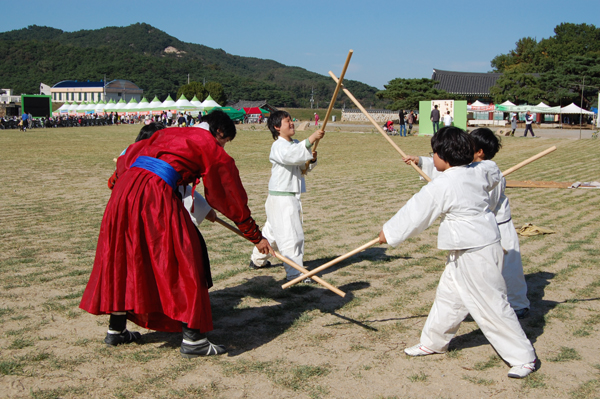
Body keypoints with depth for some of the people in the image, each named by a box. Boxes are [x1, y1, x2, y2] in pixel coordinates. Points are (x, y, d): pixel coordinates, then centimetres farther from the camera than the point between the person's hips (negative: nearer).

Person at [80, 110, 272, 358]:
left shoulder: (169, 133, 28)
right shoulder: (212, 149, 10)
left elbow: (130, 155, 31)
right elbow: (232, 198, 14)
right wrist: (256, 237, 22)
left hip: (124, 188, 7)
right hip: (157, 195, -7)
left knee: (124, 258, 18)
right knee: (182, 262, 2)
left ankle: (116, 330, 31)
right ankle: (192, 339, 3)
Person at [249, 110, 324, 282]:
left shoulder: (296, 144, 13)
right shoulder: (278, 147, -15)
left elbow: (304, 166, 17)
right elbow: (291, 156, -35)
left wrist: (312, 160, -6)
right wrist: (311, 140, -37)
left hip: (292, 195, 9)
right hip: (280, 197, -9)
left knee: (273, 230, 22)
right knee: (290, 234, -11)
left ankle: (258, 260, 39)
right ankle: (294, 272, -7)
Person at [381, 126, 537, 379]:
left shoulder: (441, 187, -22)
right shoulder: (480, 171, 0)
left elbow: (415, 213, -11)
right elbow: (495, 175, 25)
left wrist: (389, 233, 3)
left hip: (475, 253, -10)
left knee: (491, 305, -1)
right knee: (448, 296, 20)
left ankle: (524, 358, 10)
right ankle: (434, 342, 35)